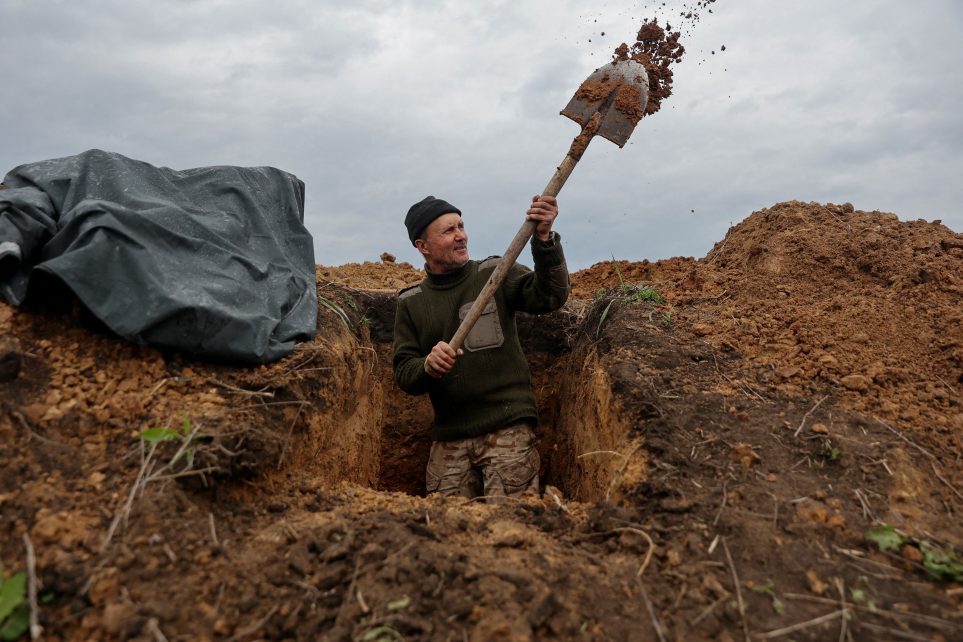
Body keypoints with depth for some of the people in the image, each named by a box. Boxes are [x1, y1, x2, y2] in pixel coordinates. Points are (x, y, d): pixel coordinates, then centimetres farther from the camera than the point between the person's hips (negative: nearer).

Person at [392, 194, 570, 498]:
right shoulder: (410, 302, 10)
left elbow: (550, 296, -12)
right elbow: (403, 374, 5)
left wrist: (544, 238, -25)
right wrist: (428, 366, -18)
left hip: (508, 428, -2)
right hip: (449, 439, 3)